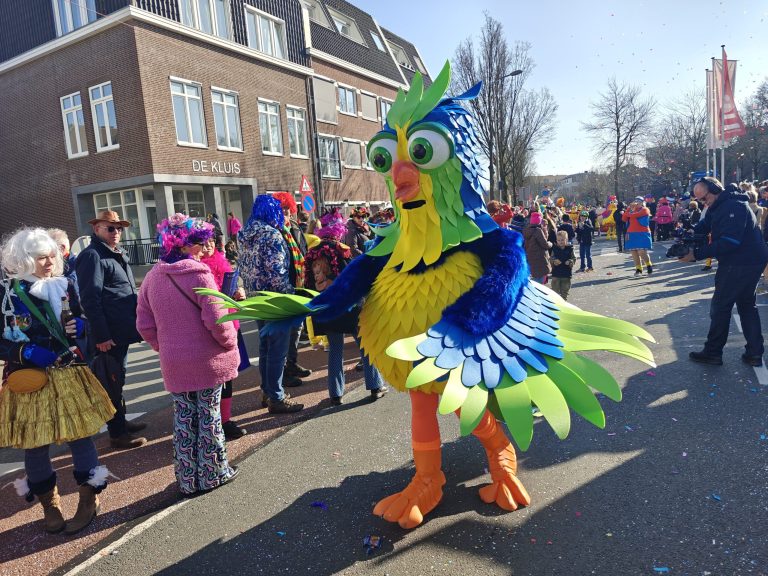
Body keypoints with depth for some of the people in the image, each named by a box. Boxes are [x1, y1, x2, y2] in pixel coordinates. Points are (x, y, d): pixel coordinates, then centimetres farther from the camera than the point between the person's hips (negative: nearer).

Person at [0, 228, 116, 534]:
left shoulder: (64, 286, 1)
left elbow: (82, 320, 12)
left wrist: (80, 326, -10)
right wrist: (26, 351, -20)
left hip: (67, 375, 2)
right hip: (27, 380, -1)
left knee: (79, 436, 6)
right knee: (35, 444, 10)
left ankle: (88, 500, 23)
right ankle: (49, 504, 31)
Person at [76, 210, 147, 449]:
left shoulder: (118, 254, 17)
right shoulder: (92, 256, -12)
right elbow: (90, 299, -19)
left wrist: (134, 322, 21)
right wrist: (101, 335, -22)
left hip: (122, 329, 9)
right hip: (109, 334, -9)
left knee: (118, 379, 19)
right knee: (112, 382, -1)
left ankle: (120, 422, 32)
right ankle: (118, 434, 9)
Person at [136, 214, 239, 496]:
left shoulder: (152, 277, 2)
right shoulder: (199, 274, -16)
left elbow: (144, 324, 5)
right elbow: (215, 319, -20)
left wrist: (162, 347, 17)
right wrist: (230, 342, -4)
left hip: (173, 364, 5)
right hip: (207, 360, -5)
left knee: (183, 419, 15)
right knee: (209, 417, 9)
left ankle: (188, 480, 26)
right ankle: (214, 473, 23)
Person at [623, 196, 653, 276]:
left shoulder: (645, 210, -2)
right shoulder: (632, 210, 19)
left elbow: (633, 215, -16)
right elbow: (624, 219, 5)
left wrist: (629, 213, 6)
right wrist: (630, 209, 1)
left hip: (642, 234, -6)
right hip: (632, 234, 6)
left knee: (642, 252, -13)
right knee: (634, 253, 2)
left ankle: (649, 265, 9)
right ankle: (638, 269, 10)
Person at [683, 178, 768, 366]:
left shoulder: (734, 206, -23)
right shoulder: (717, 206, 9)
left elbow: (728, 242, -30)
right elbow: (704, 225, 10)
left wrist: (697, 254, -30)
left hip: (739, 264, -11)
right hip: (751, 261, 11)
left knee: (720, 305, -2)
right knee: (746, 304, 15)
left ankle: (712, 353, 7)